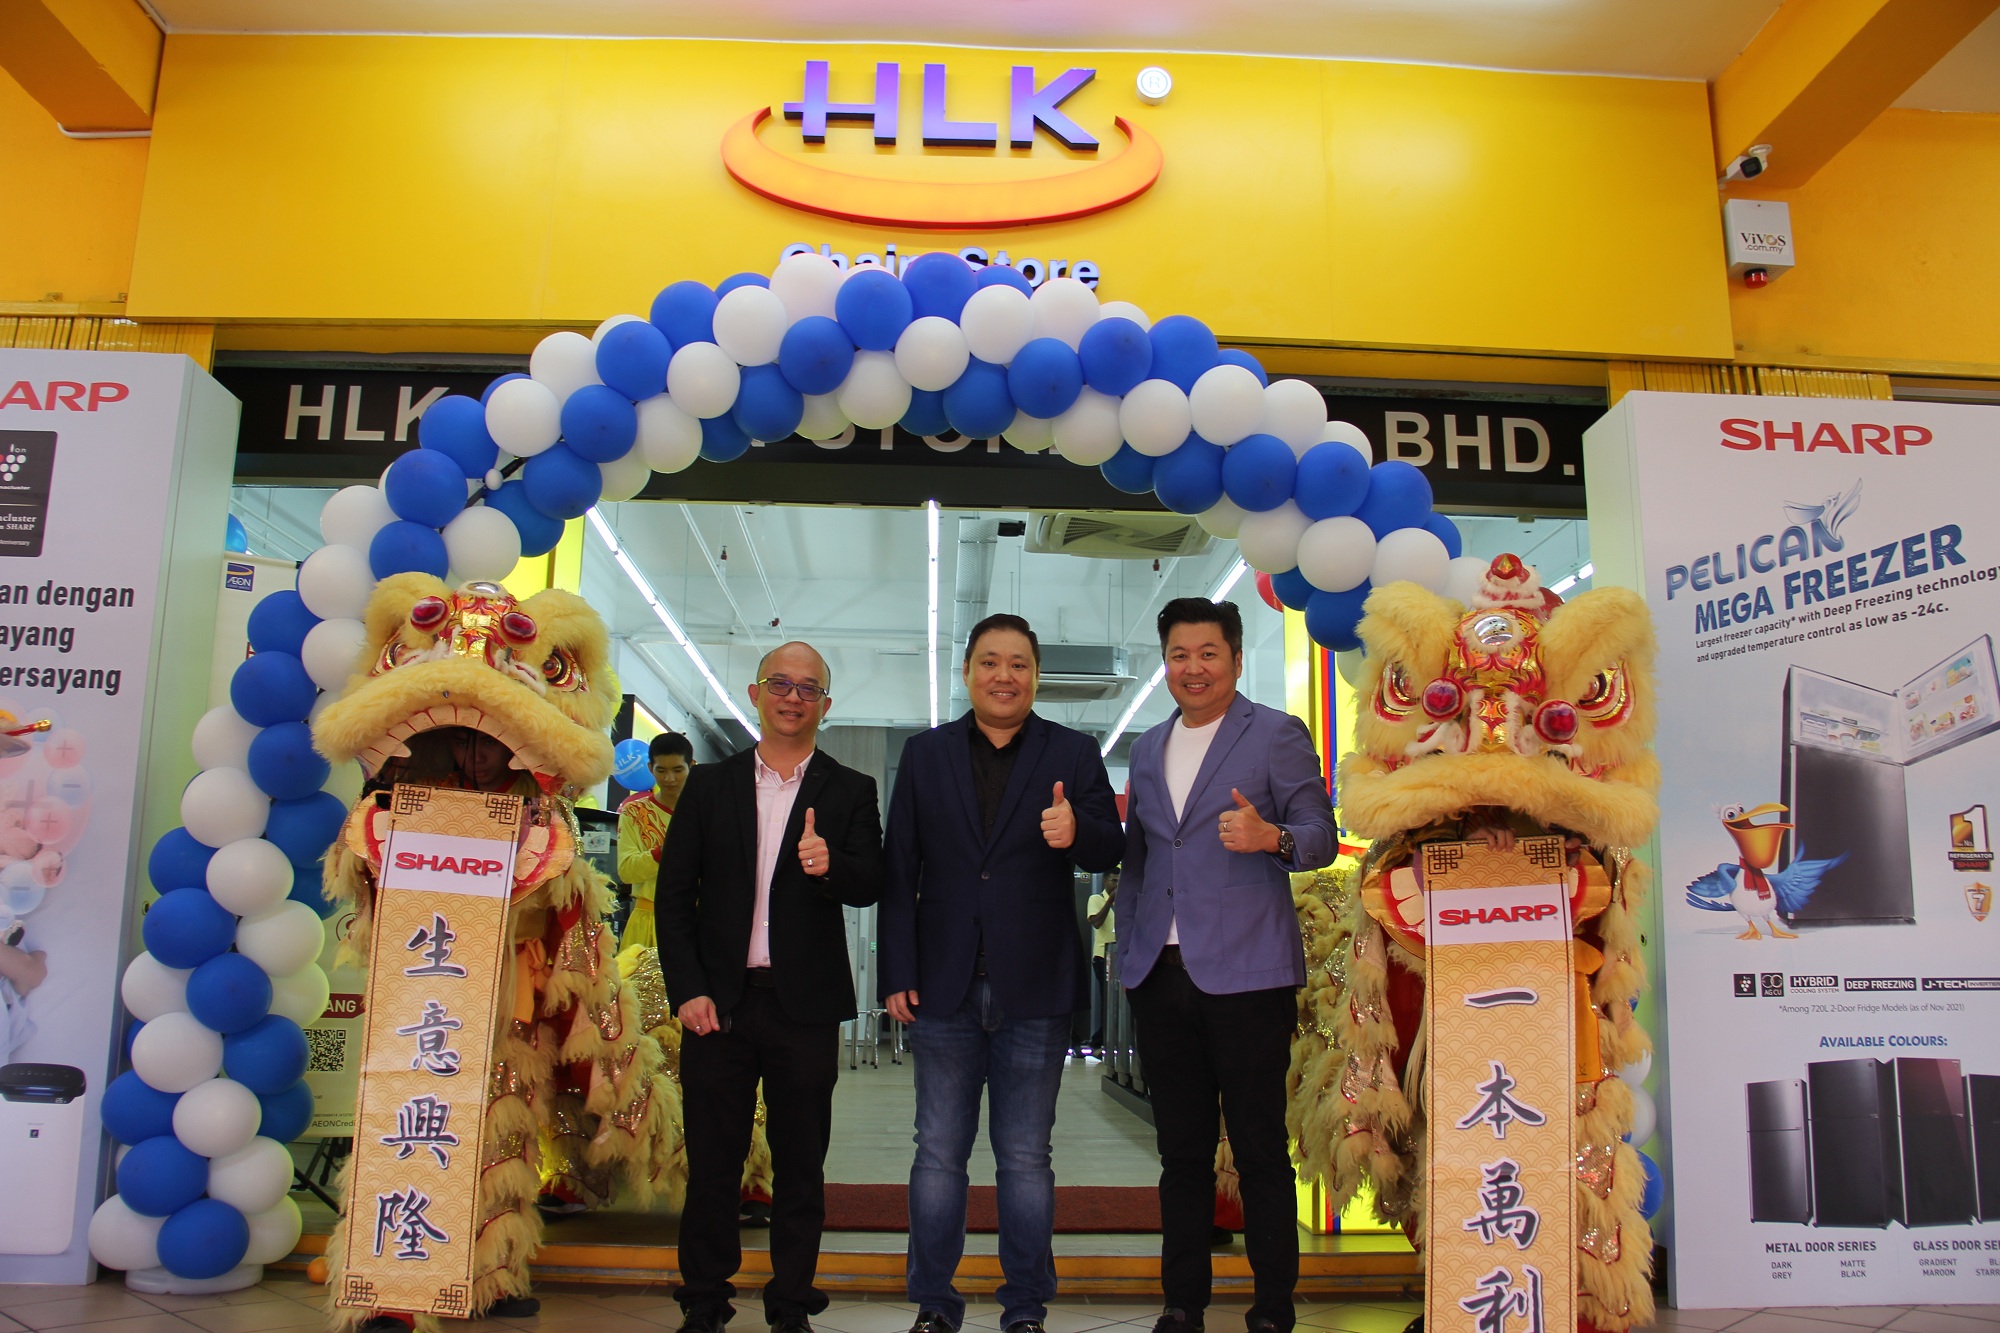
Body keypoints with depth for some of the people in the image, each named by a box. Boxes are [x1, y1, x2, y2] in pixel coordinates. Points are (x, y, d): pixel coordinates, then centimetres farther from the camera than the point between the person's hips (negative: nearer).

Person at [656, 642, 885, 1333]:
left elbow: (869, 887, -7)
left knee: (801, 1167, 9)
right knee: (711, 1163, 8)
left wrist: (830, 865, -30)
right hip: (719, 1002, 1)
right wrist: (687, 990, -5)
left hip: (805, 1006, -1)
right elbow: (674, 894, 5)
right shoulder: (710, 785, 7)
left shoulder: (850, 792, 4)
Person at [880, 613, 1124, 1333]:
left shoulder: (1074, 753, 3)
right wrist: (898, 974, -2)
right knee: (938, 1154, 10)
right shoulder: (925, 754, 7)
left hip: (1034, 989, -1)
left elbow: (1111, 846, -7)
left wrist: (1077, 832, -31)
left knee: (1025, 1157, 10)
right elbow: (900, 870, 4)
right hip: (944, 988, 1)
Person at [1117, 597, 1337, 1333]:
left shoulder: (1277, 735, 0)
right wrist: (1129, 950, 15)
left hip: (1245, 974, -5)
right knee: (1181, 1152, 12)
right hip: (1161, 974, 5)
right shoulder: (1147, 748, 16)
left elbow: (1322, 836, -5)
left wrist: (1271, 837, -26)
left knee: (1260, 1150, 2)